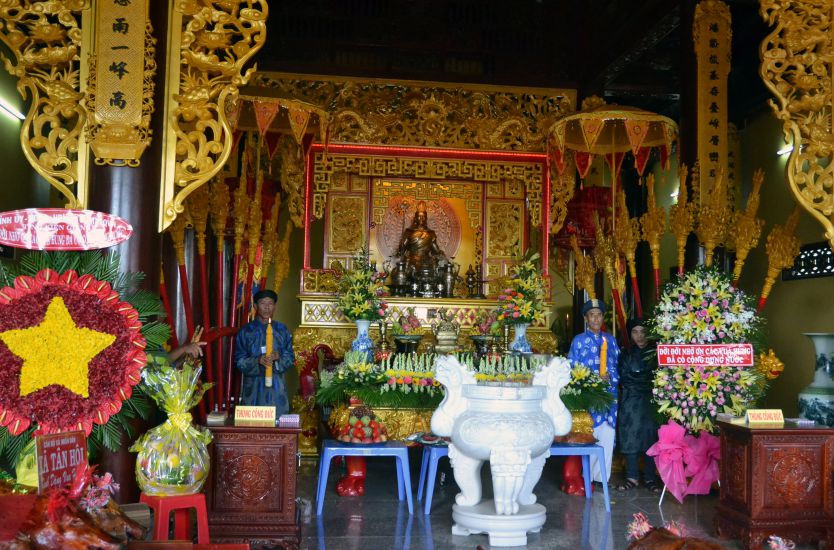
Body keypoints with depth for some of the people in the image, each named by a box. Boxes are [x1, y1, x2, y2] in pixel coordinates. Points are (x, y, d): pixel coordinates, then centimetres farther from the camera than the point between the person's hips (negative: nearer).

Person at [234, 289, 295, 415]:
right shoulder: (246, 331, 0)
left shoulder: (282, 330, 6)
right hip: (253, 386, -1)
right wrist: (257, 361, -19)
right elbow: (239, 361, -1)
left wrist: (278, 357, -15)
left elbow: (291, 358, 6)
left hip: (276, 386, 1)